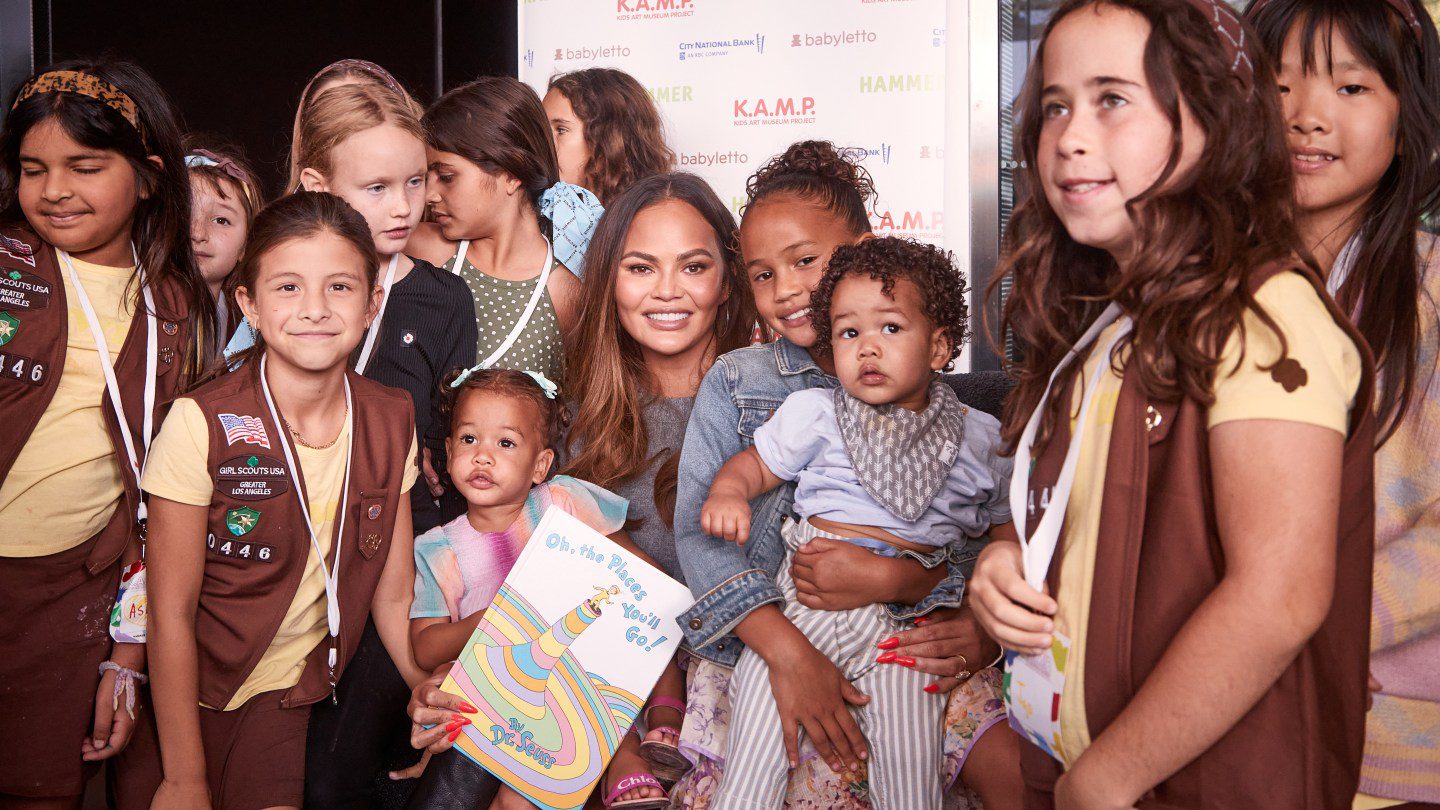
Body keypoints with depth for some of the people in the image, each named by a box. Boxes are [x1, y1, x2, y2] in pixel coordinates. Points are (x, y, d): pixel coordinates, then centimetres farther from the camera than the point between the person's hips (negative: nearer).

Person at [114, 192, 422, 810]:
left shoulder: (391, 423, -8)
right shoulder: (201, 424, -20)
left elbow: (393, 598, -1)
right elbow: (171, 614, -15)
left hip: (287, 701, 3)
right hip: (186, 696, -2)